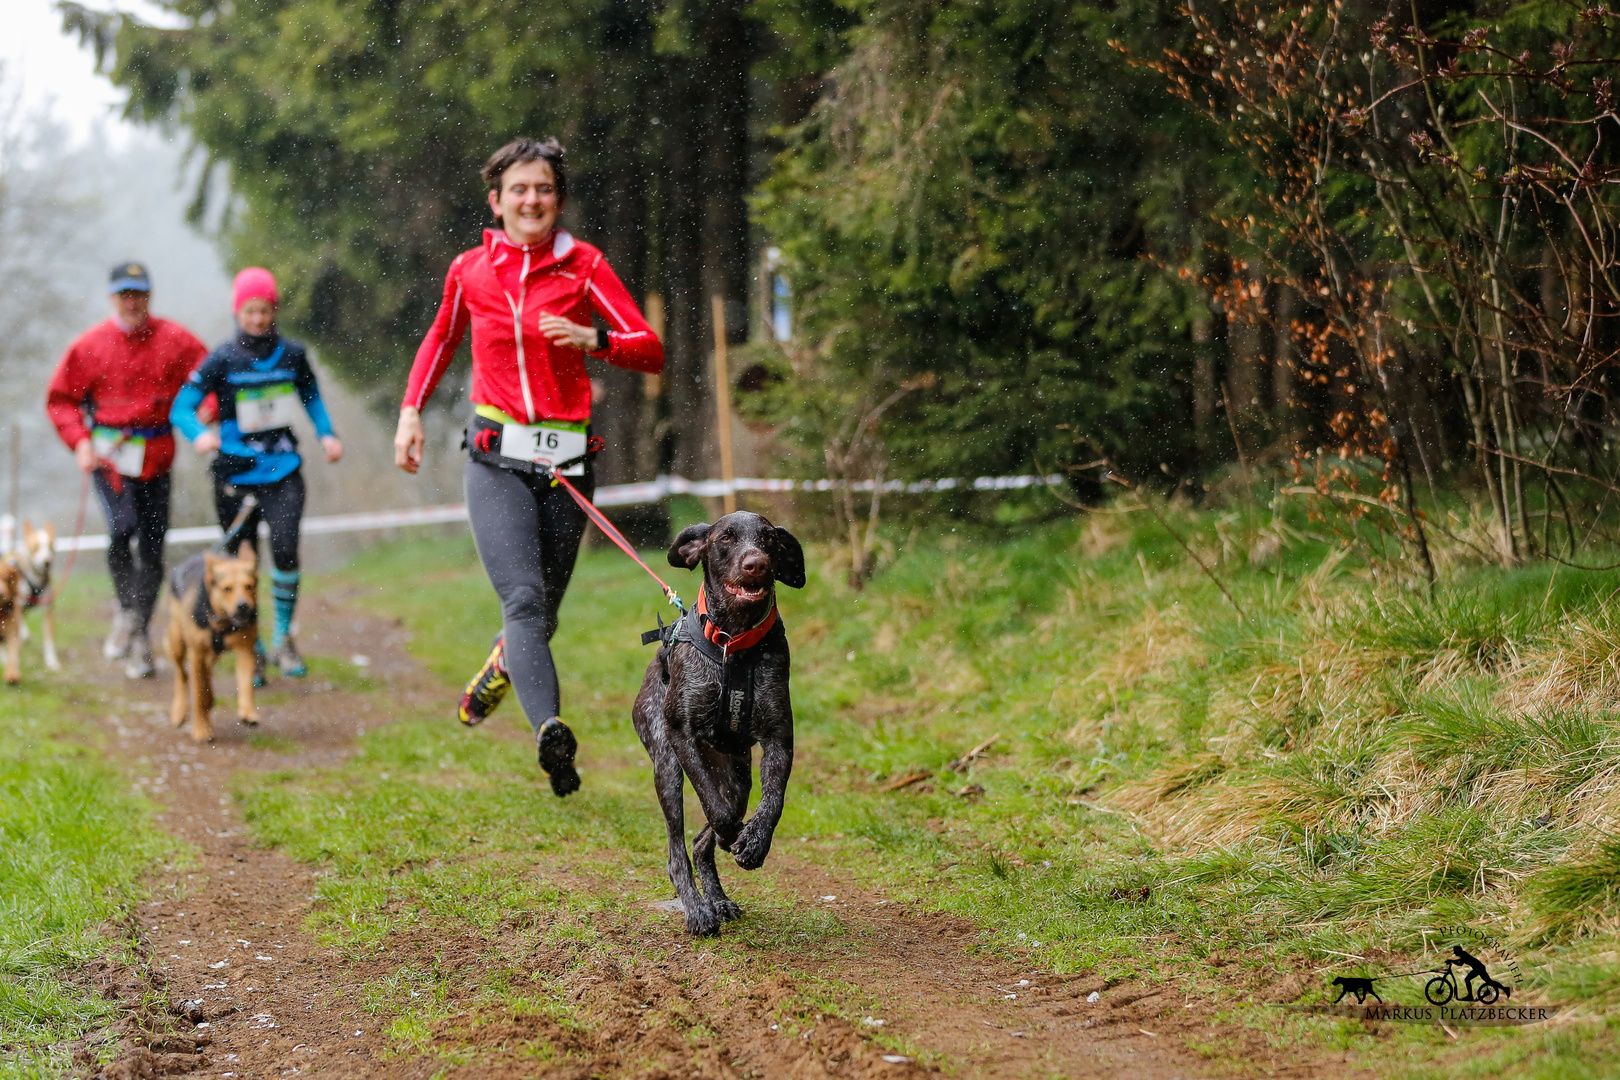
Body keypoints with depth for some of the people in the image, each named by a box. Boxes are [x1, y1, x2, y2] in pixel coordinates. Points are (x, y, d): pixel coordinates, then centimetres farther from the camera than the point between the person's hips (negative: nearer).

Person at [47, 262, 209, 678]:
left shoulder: (174, 340, 0)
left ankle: (140, 633, 16)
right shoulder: (91, 345, -1)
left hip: (156, 456, 2)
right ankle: (127, 612, -4)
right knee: (122, 528, -23)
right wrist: (80, 441, -6)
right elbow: (60, 398, 7)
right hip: (110, 455, -2)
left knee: (151, 548, 4)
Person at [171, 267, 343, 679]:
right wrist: (200, 434, -27)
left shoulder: (292, 354, 2)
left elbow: (312, 397, 20)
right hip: (235, 473, -1)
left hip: (282, 470, 1)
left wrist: (327, 434, 5)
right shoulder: (223, 360, -5)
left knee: (285, 548, -17)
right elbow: (181, 407, -7)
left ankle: (283, 636, 2)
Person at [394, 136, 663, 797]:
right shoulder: (469, 271, 6)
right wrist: (411, 410, 16)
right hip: (497, 459, -1)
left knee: (543, 611, 11)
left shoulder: (583, 266, 1)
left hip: (565, 461, 1)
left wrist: (592, 340, -20)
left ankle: (503, 668, 46)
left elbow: (651, 352, -3)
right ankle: (549, 731, -36)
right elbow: (440, 340, 26)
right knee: (524, 599, -20)